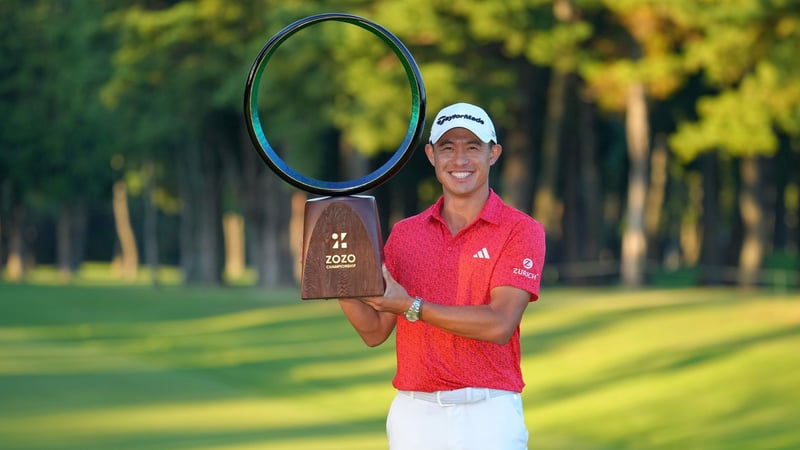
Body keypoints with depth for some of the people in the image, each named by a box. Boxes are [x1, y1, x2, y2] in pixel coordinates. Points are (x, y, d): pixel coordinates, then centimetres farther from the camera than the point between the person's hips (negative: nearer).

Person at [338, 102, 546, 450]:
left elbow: (500, 324, -13)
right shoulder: (404, 233, 12)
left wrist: (412, 307, -16)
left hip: (489, 413, -3)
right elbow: (375, 331, 11)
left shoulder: (521, 231, -2)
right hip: (415, 416, 3)